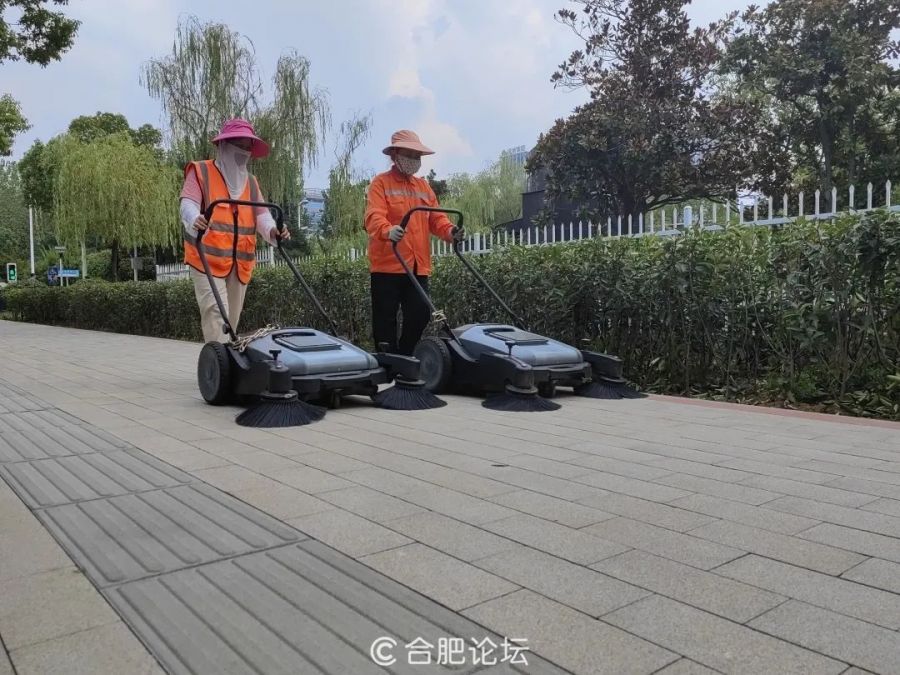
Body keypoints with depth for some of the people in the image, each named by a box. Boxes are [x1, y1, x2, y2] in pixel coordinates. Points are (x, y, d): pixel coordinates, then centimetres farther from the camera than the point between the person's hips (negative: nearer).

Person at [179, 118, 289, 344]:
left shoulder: (251, 182, 19)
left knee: (232, 318, 10)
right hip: (208, 259, -5)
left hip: (241, 264, 6)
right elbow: (188, 204, -13)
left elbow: (261, 213, 6)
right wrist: (195, 220, -38)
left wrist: (272, 231, -18)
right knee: (215, 314, -17)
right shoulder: (200, 172, 2)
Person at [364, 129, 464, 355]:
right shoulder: (381, 183, 1)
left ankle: (403, 358, 21)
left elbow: (435, 217, 13)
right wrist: (388, 231, -37)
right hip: (388, 265, -5)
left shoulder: (424, 186, 20)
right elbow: (374, 217, -15)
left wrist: (449, 230, -9)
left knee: (420, 316, 6)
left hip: (418, 266, 6)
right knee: (386, 321, -1)